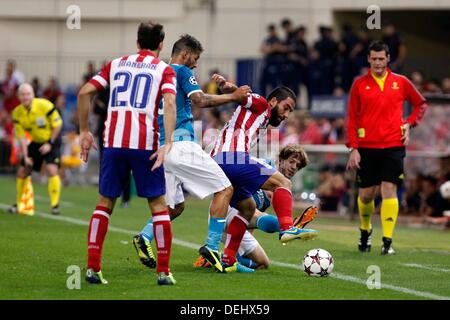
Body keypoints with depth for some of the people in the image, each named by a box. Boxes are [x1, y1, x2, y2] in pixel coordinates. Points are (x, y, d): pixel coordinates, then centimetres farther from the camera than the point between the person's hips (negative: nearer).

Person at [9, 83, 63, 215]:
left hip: (50, 141, -5)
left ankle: (55, 205, -13)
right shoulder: (17, 113, -11)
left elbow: (57, 125, -14)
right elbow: (21, 136, -6)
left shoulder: (45, 105, -24)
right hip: (35, 143, 5)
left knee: (52, 170, -22)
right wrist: (25, 156, -14)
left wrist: (50, 143, -16)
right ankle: (19, 203, 22)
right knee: (22, 171, 3)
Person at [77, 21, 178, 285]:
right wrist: (168, 143, -16)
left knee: (105, 202, 13)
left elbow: (85, 92, 9)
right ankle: (163, 271, 3)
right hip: (146, 144, -3)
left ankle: (93, 267, 5)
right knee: (158, 204, 6)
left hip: (113, 142, 3)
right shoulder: (164, 70, 7)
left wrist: (84, 131, 14)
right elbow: (170, 103, -10)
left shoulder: (116, 64, 17)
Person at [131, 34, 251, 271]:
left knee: (175, 206, 18)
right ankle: (211, 246, -9)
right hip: (181, 143, -8)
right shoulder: (182, 72, -3)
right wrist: (233, 96, -9)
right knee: (224, 189, -2)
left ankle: (145, 236, -5)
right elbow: (199, 101, -16)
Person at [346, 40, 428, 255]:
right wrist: (353, 148, -4)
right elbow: (352, 118, 4)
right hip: (367, 147, 1)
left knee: (389, 190, -11)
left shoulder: (401, 82, 5)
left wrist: (409, 124, 2)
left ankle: (387, 241, -11)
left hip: (393, 146, -1)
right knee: (366, 194, 6)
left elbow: (420, 104, 19)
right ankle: (365, 231, 33)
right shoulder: (359, 85, 4)